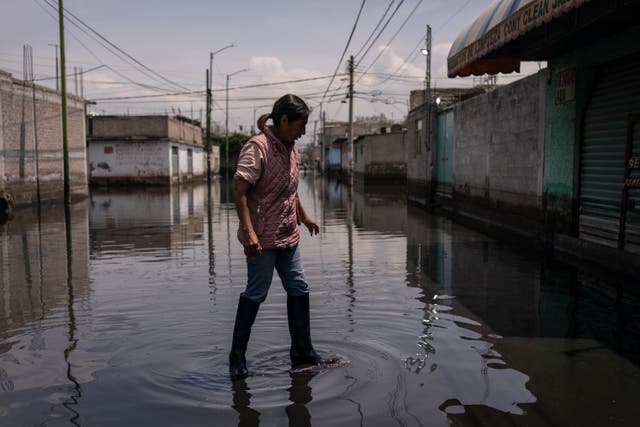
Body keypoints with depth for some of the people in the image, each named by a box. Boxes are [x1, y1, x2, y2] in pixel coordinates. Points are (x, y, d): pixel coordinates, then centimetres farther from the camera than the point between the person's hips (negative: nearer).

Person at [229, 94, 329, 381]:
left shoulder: (292, 149, 11)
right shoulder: (257, 147, -16)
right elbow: (239, 190, -22)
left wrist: (303, 217, 31)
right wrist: (248, 232, -29)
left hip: (288, 236, 9)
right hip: (262, 238, -9)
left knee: (299, 289, 11)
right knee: (256, 293, 0)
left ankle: (302, 353, 24)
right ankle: (237, 357, 16)